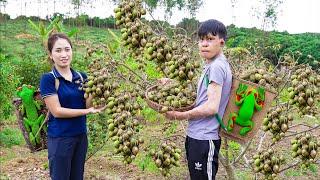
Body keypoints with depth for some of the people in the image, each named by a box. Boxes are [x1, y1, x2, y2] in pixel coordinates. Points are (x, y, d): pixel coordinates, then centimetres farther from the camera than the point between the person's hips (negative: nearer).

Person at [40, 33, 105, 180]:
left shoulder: (82, 77, 4)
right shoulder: (48, 79, -10)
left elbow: (88, 104, -1)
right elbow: (57, 111, -15)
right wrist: (88, 111, -16)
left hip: (81, 136, 5)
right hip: (60, 139, -5)